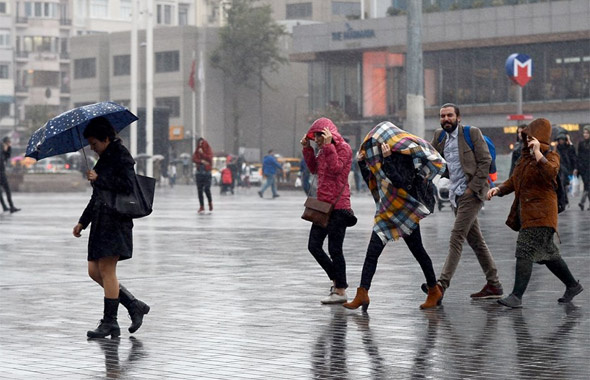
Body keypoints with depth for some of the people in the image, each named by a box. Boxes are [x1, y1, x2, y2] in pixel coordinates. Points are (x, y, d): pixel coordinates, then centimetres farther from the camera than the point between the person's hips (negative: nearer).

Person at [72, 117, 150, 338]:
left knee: (106, 269, -10)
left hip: (116, 220, -10)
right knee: (94, 271, 6)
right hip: (102, 221, 10)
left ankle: (110, 322, -5)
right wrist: (83, 221, 23)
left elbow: (128, 185, -21)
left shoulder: (121, 156, -8)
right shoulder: (104, 159, 19)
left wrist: (98, 179, -15)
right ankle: (134, 306, 12)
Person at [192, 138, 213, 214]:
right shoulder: (197, 151, 10)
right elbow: (194, 159, -3)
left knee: (206, 189, -12)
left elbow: (209, 158, -12)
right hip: (199, 172, 3)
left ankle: (210, 203, 14)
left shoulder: (209, 151, 2)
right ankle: (202, 207, 6)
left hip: (207, 172, -3)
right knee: (199, 190, 1)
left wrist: (202, 153, -15)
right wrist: (201, 161, -15)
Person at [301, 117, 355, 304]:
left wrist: (328, 146, -23)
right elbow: (314, 169, 20)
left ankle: (340, 291, 2)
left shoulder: (343, 148, -10)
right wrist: (307, 149, 10)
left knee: (335, 249, -6)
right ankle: (337, 280, 22)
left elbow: (335, 168, -23)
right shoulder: (324, 149, 15)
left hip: (338, 206, -9)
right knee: (314, 246, 10)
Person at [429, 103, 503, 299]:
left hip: (471, 193, -7)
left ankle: (442, 283, -18)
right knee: (475, 240, 10)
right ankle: (494, 285, 16)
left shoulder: (472, 133, -7)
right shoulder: (440, 136, 12)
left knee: (456, 237, -13)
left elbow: (485, 161, -10)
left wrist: (472, 188, -14)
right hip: (456, 195, 7)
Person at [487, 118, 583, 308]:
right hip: (526, 212, 9)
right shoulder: (526, 157, 17)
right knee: (547, 254, 15)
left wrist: (538, 153, -33)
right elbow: (514, 180, 21)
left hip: (541, 214, -9)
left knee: (525, 252, -15)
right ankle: (573, 286, 29)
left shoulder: (551, 156, -7)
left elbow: (551, 173, -29)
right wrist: (499, 189, 4)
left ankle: (517, 296, -15)